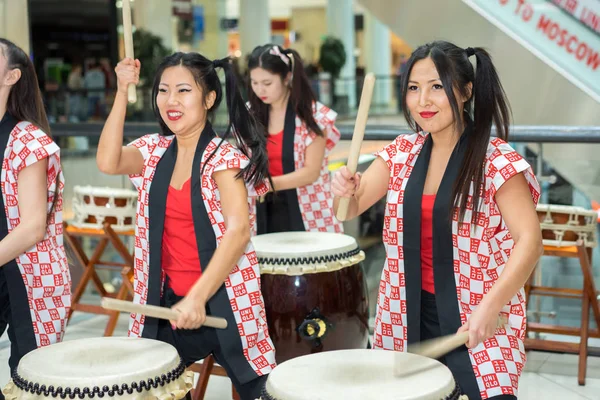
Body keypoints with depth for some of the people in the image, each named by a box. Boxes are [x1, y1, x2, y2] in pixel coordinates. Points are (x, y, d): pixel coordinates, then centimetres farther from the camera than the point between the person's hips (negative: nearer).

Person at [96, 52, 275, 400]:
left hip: (222, 300, -5)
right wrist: (122, 91, -14)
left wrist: (198, 297, -32)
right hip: (167, 301, 5)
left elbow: (238, 231, -23)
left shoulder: (224, 156, -11)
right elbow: (108, 163, -13)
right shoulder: (155, 151, 6)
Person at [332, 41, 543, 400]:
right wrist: (346, 190, -21)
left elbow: (529, 240, -18)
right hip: (410, 314, 5)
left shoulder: (497, 161, -13)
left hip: (480, 319, -4)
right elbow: (352, 209, 3)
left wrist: (490, 307, -30)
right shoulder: (403, 152, 3)